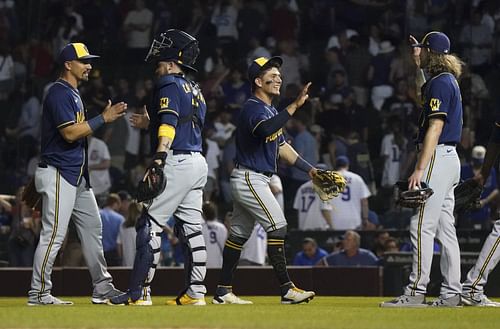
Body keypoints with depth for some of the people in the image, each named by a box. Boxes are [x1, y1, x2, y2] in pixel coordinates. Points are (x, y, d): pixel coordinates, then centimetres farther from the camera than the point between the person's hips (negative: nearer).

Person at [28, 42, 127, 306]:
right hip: (58, 175, -11)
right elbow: (70, 133, -22)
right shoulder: (59, 93, -14)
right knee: (54, 234, -10)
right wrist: (103, 119, -18)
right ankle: (38, 294, -6)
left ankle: (102, 288, 16)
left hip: (77, 175, 11)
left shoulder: (73, 93, 18)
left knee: (92, 228, 11)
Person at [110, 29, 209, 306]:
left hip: (177, 162, -9)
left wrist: (159, 158, -31)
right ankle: (195, 292, 8)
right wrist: (150, 124, 36)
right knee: (191, 228, 10)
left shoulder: (169, 84, -6)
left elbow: (169, 122, -21)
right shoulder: (195, 91, 21)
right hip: (198, 162, 9)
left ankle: (139, 292, -11)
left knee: (149, 225, -8)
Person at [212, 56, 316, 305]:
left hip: (256, 180, 10)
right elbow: (266, 129, -39)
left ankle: (223, 292, 14)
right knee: (277, 226, -14)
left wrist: (309, 169, 15)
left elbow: (281, 146, 21)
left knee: (239, 234, 11)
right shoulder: (253, 108, -16)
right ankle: (286, 289, -15)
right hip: (249, 179, -10)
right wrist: (294, 106, -43)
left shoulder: (270, 110, 16)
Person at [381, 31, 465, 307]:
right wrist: (418, 64, 35)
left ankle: (416, 292, -15)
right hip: (449, 158, 11)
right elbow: (422, 95, 40)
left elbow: (435, 129, -21)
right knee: (445, 228, 9)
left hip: (437, 158, -11)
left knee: (422, 225, -12)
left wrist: (419, 169, -24)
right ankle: (451, 293, 10)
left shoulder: (440, 83, -14)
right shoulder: (447, 80, 16)